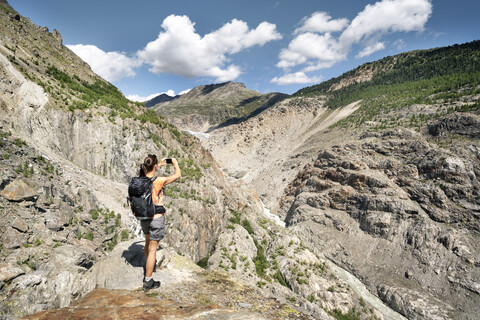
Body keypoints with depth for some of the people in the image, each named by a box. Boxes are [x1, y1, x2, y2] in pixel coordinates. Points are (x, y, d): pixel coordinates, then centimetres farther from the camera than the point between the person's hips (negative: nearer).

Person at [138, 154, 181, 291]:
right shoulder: (158, 181, -22)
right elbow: (178, 175, -11)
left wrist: (160, 165, 25)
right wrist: (175, 163, 7)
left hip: (143, 217, 7)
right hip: (156, 218, -7)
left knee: (148, 242, 28)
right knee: (152, 249, 4)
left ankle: (148, 266, 52)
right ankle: (148, 282, 13)